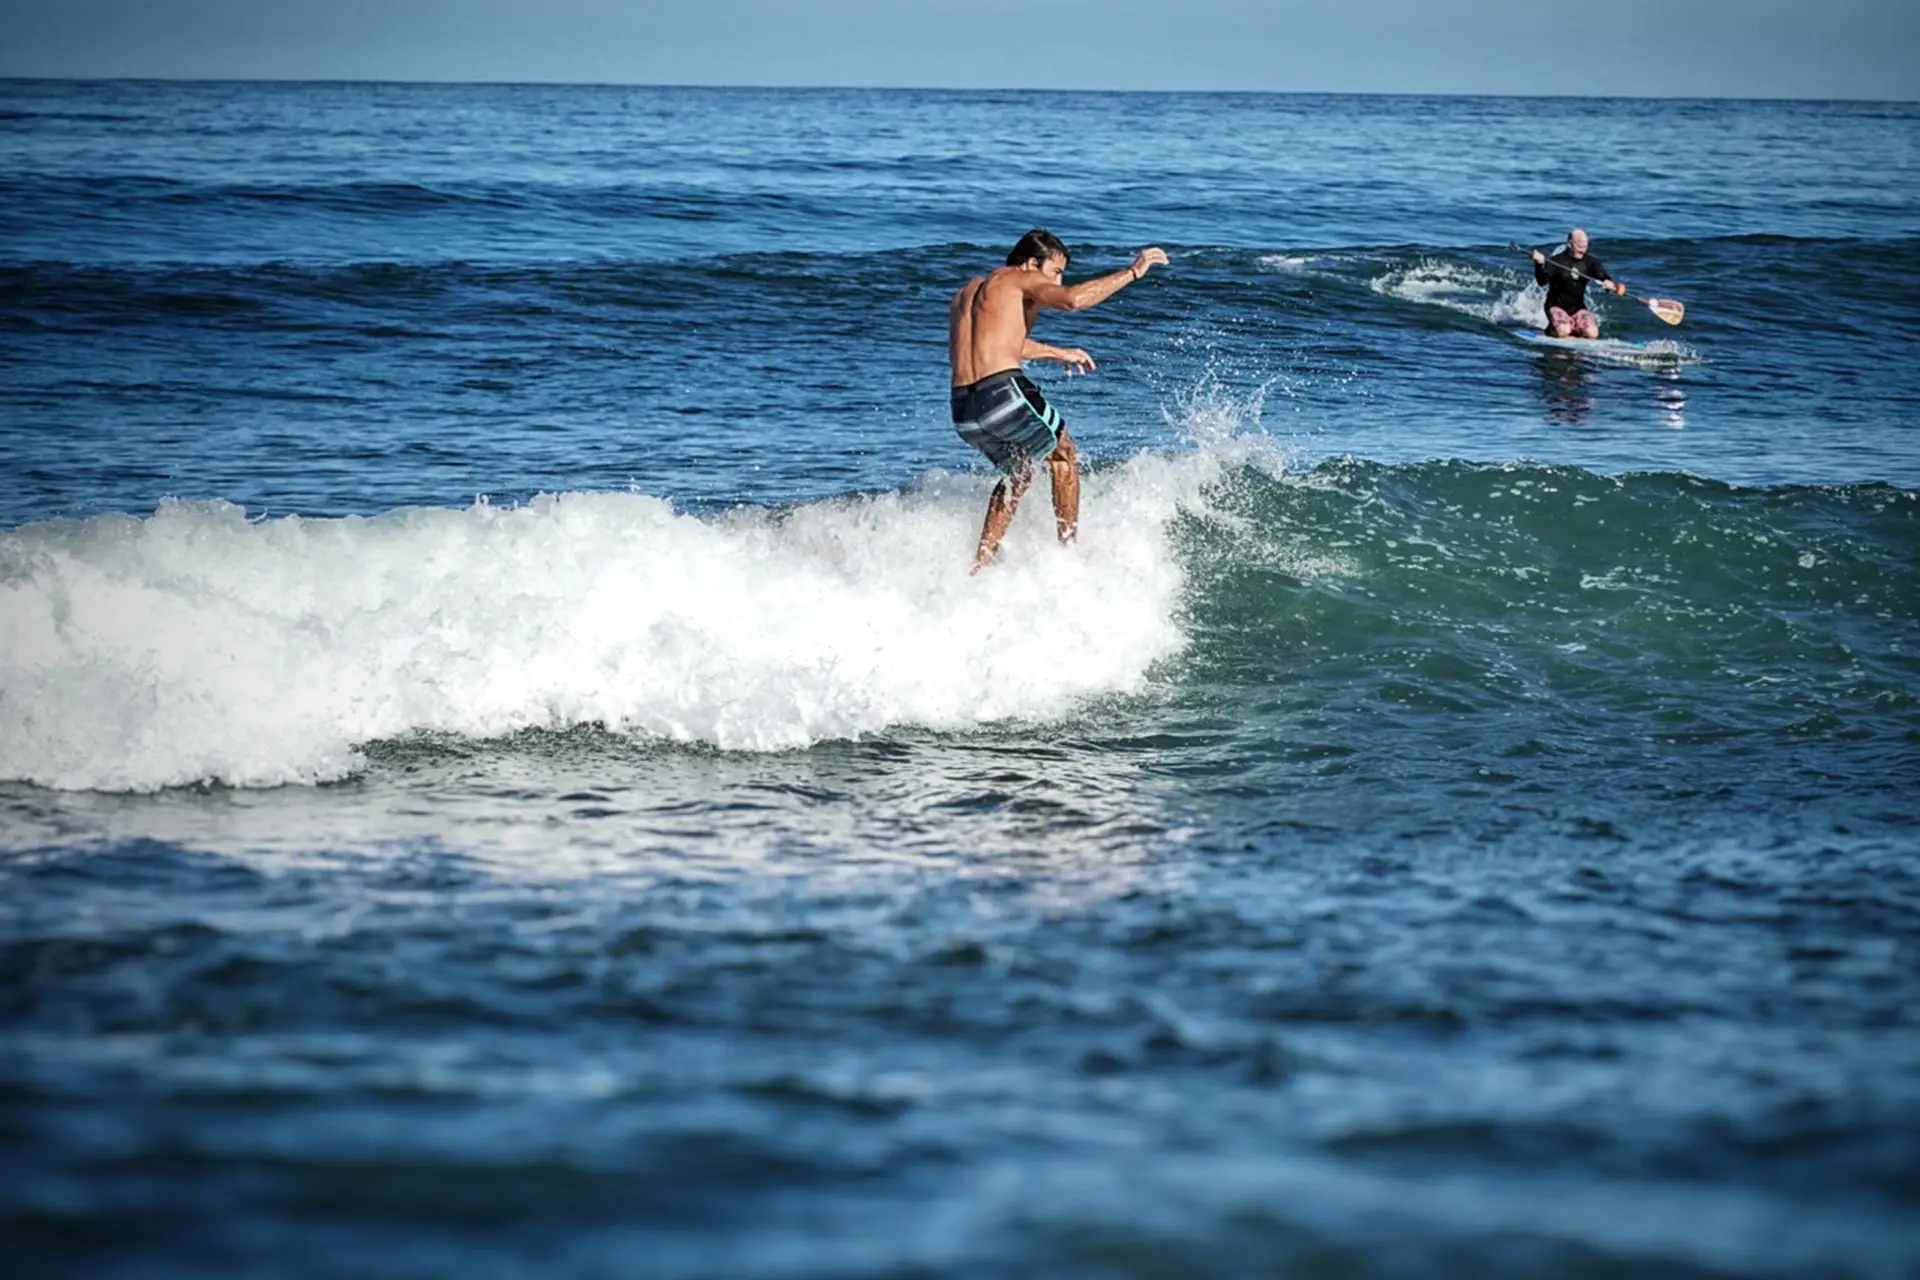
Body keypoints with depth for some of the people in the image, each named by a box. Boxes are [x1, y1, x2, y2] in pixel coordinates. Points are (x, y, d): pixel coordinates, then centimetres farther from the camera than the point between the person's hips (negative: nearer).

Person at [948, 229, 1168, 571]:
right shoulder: (1020, 279, 4)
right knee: (1063, 456, 18)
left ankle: (980, 564, 20)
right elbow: (1071, 299, -15)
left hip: (962, 409, 7)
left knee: (1018, 472, 29)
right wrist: (1133, 272, -7)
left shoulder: (966, 293, 28)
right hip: (1004, 391, -7)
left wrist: (1057, 353, 53)